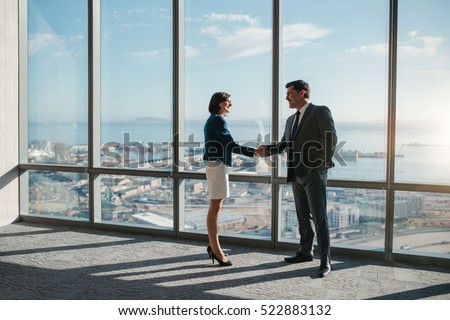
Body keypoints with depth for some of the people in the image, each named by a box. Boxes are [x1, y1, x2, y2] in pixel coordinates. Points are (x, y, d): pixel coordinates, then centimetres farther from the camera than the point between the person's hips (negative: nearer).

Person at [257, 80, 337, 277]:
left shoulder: (320, 112, -5)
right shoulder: (291, 120, 17)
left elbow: (331, 139, -12)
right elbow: (285, 144, 14)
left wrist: (321, 165, -14)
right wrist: (268, 150, -4)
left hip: (314, 174, -7)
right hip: (297, 175, 7)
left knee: (319, 218, -5)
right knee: (303, 218, 15)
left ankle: (325, 261, 0)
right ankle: (305, 252, 27)